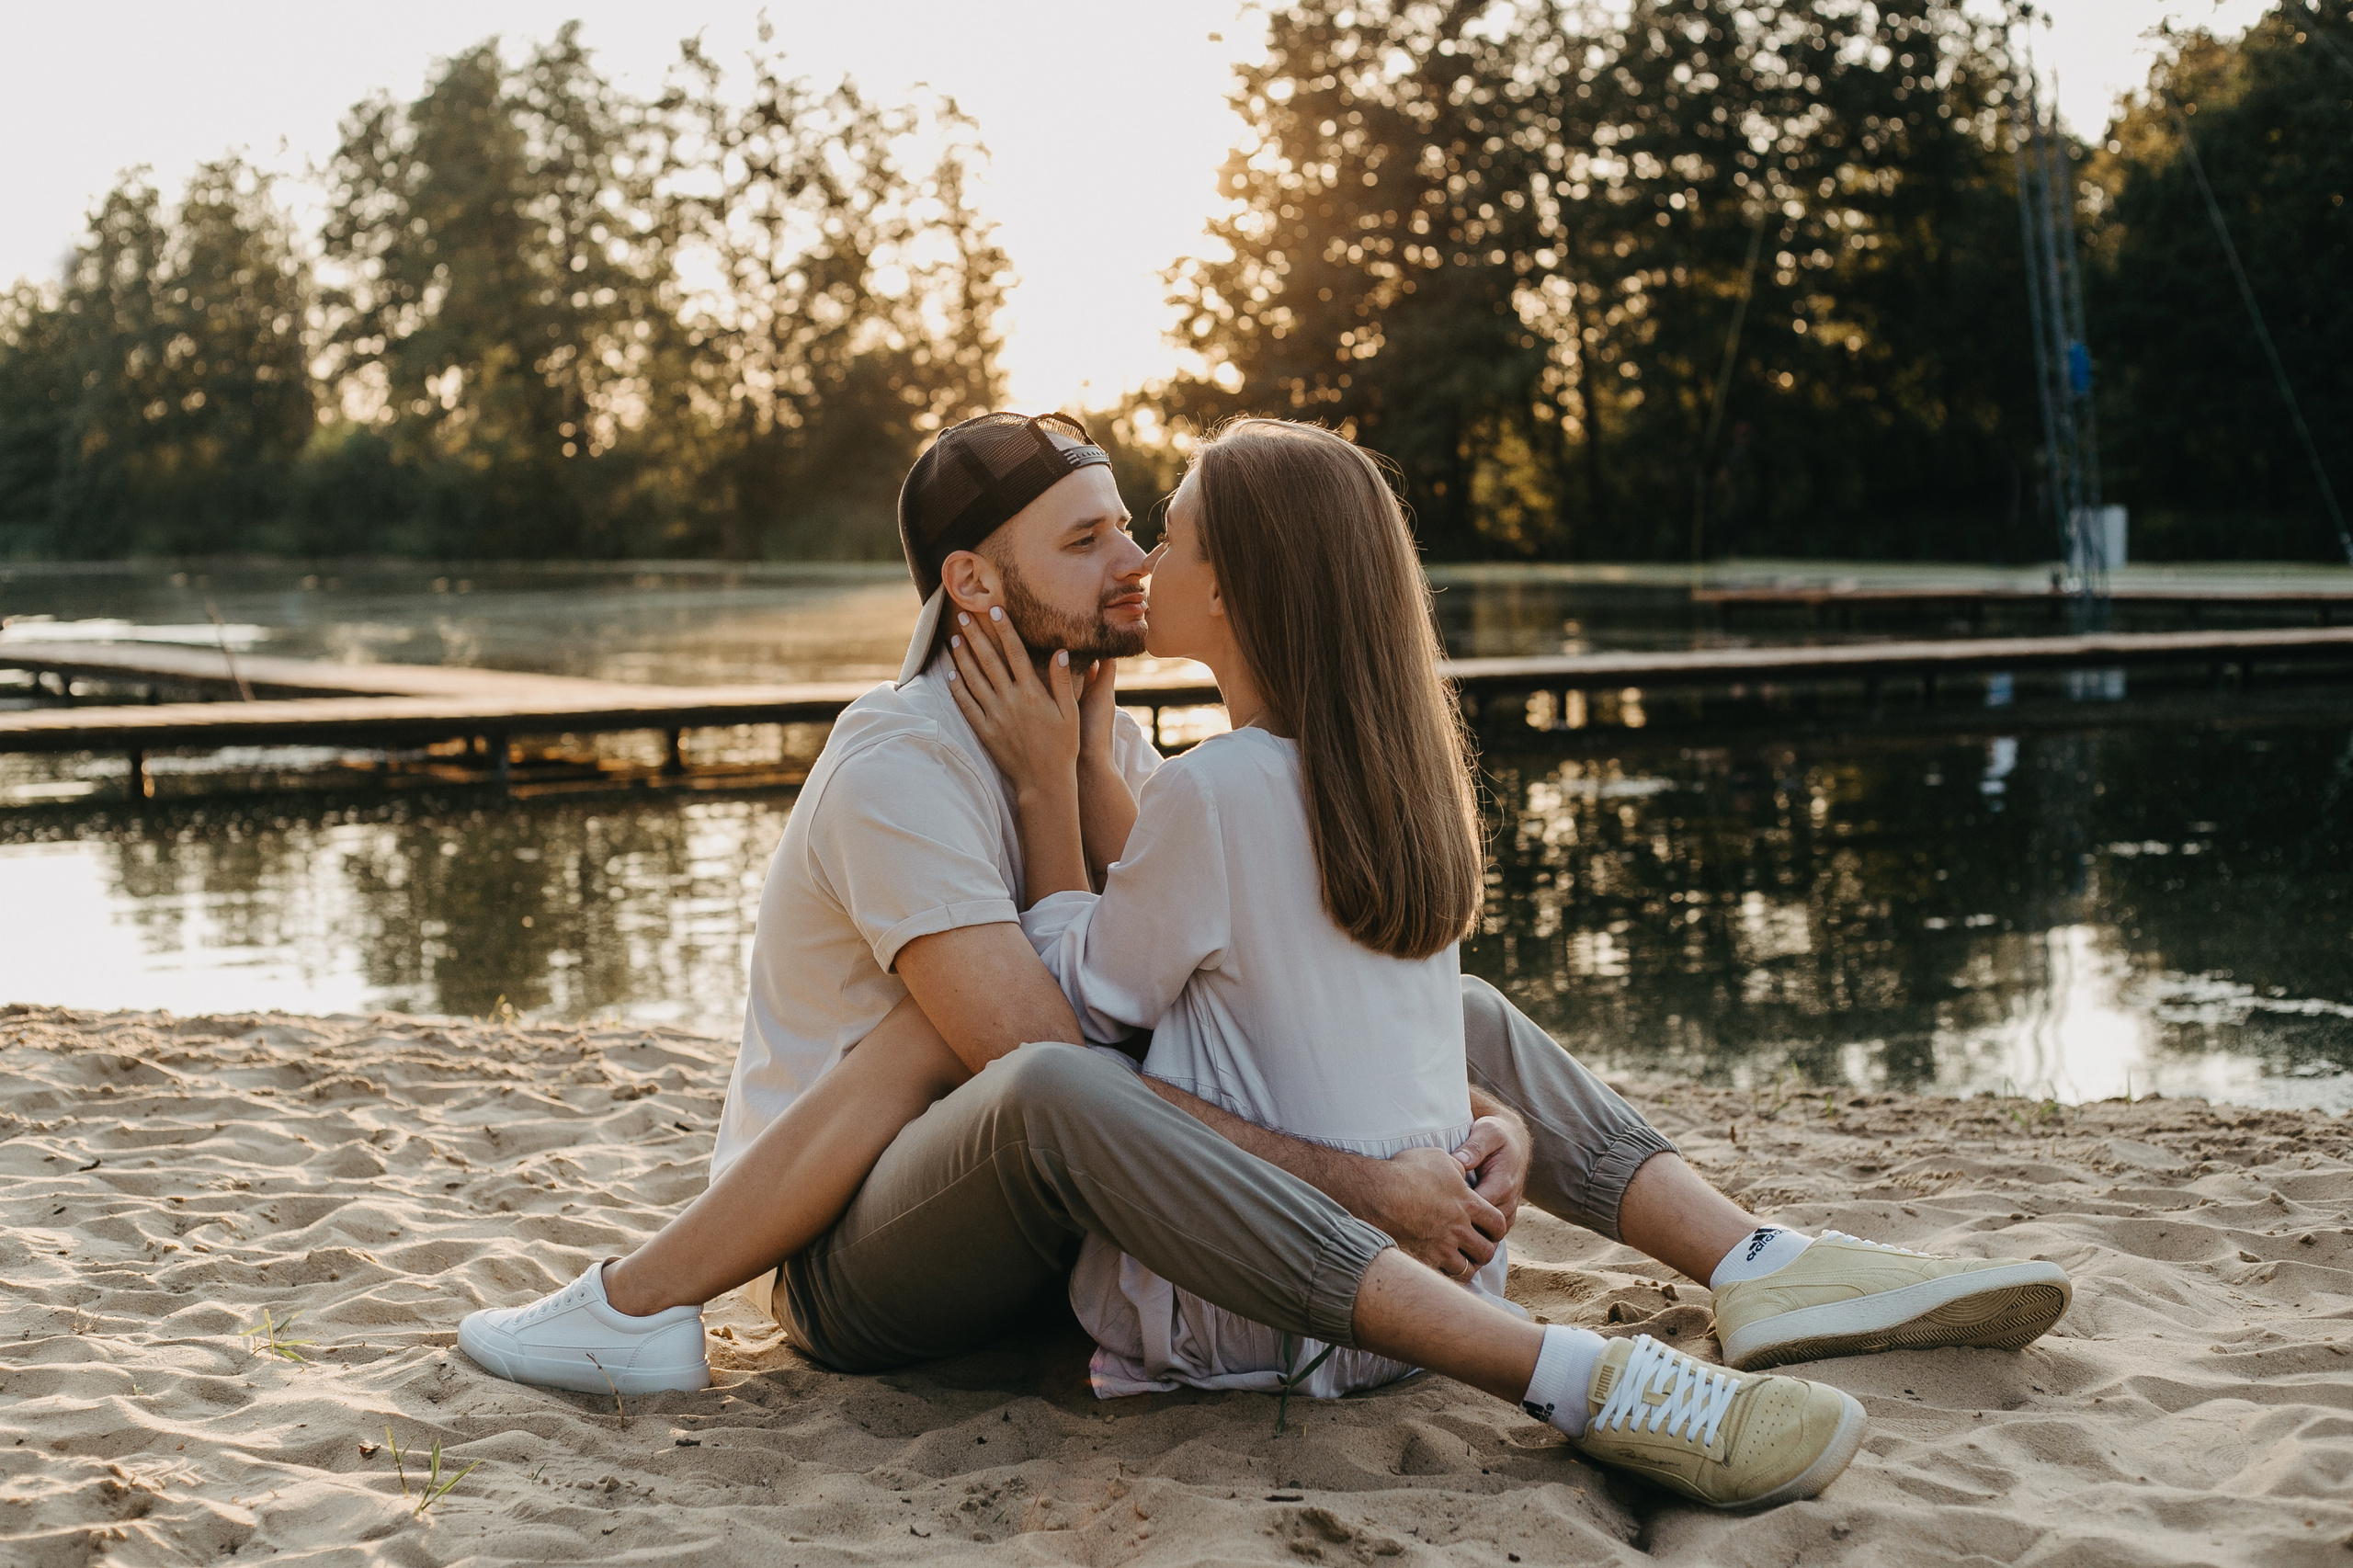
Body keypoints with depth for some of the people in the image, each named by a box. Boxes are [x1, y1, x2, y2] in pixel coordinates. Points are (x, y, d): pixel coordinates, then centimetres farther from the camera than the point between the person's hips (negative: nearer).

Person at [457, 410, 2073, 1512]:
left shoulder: (1108, 736, 7)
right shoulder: (906, 761, -19)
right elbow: (1050, 1072, -29)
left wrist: (1473, 1111, -15)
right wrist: (1365, 1183, -33)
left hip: (1051, 1229, 8)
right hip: (863, 1259, -8)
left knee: (1449, 1014, 3)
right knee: (1051, 1095, -43)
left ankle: (1761, 1268, -12)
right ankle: (1582, 1382, -49)